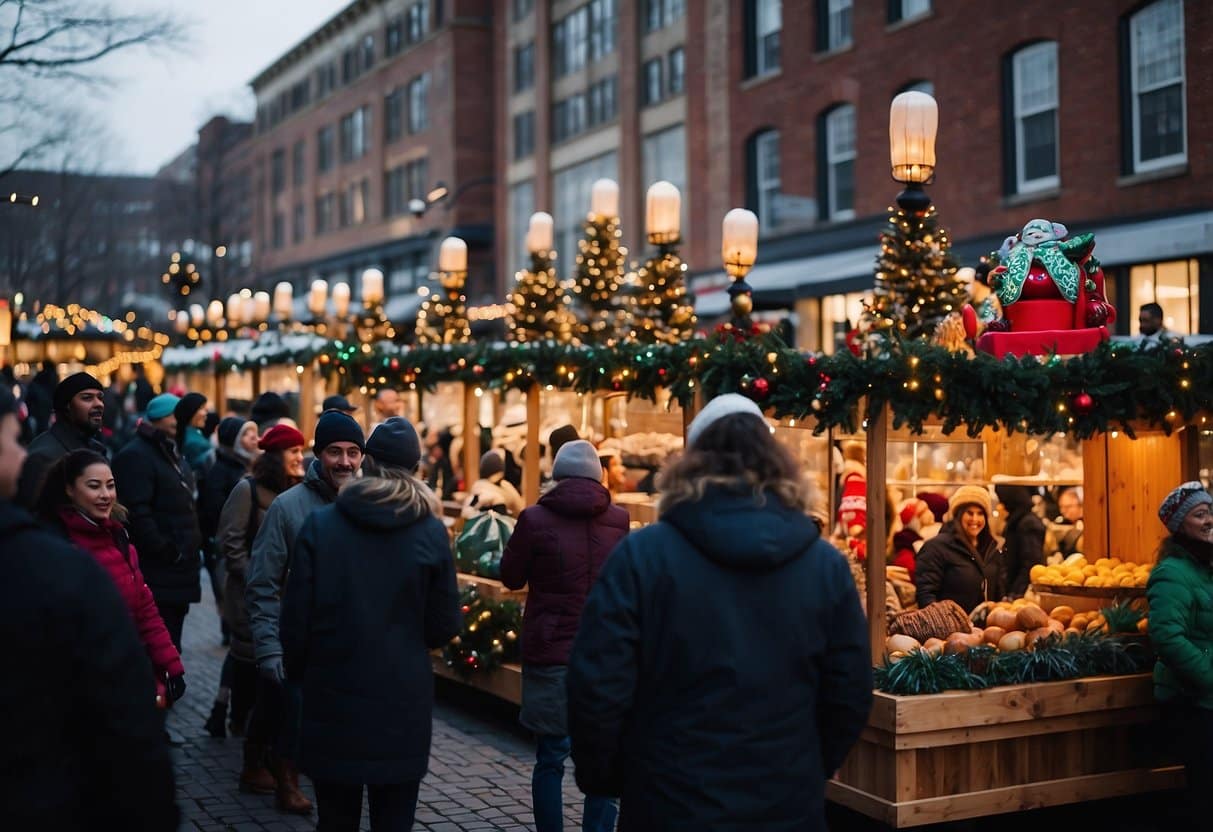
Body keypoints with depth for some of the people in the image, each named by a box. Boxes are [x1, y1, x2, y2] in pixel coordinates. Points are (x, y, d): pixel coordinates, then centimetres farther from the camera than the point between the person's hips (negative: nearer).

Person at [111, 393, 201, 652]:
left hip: (179, 573, 10)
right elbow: (137, 514, -22)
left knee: (171, 647, 15)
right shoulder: (136, 455, -13)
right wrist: (166, 551, -18)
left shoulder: (173, 455, 20)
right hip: (157, 575, -10)